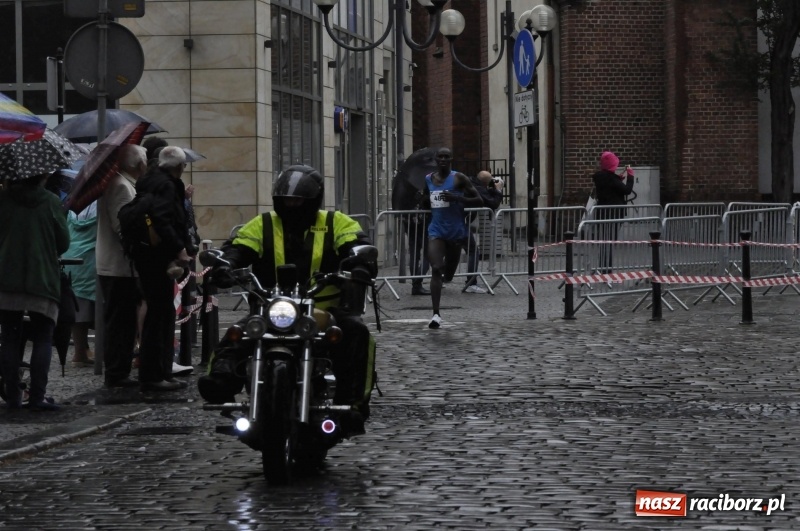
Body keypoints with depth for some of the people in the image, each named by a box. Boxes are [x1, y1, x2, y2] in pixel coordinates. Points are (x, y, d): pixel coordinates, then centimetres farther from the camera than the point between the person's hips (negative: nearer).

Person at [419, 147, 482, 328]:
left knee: (448, 275, 10)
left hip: (456, 230, -1)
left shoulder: (459, 178, -4)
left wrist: (457, 198, -20)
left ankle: (447, 270, 51)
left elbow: (478, 201, -6)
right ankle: (436, 313, -18)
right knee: (435, 269, -18)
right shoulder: (429, 179, 8)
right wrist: (426, 201, -1)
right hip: (436, 230, 2)